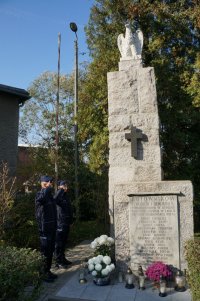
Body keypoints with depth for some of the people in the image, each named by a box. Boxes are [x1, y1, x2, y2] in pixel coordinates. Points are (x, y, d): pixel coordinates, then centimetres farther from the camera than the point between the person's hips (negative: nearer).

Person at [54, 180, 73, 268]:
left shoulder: (65, 196, 14)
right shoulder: (58, 196, -12)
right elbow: (55, 199, -39)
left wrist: (70, 221, 17)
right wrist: (61, 190, -30)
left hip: (66, 223, 8)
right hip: (60, 223, -8)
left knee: (64, 242, 17)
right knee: (59, 243, 1)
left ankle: (63, 259, 28)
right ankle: (58, 261, 9)